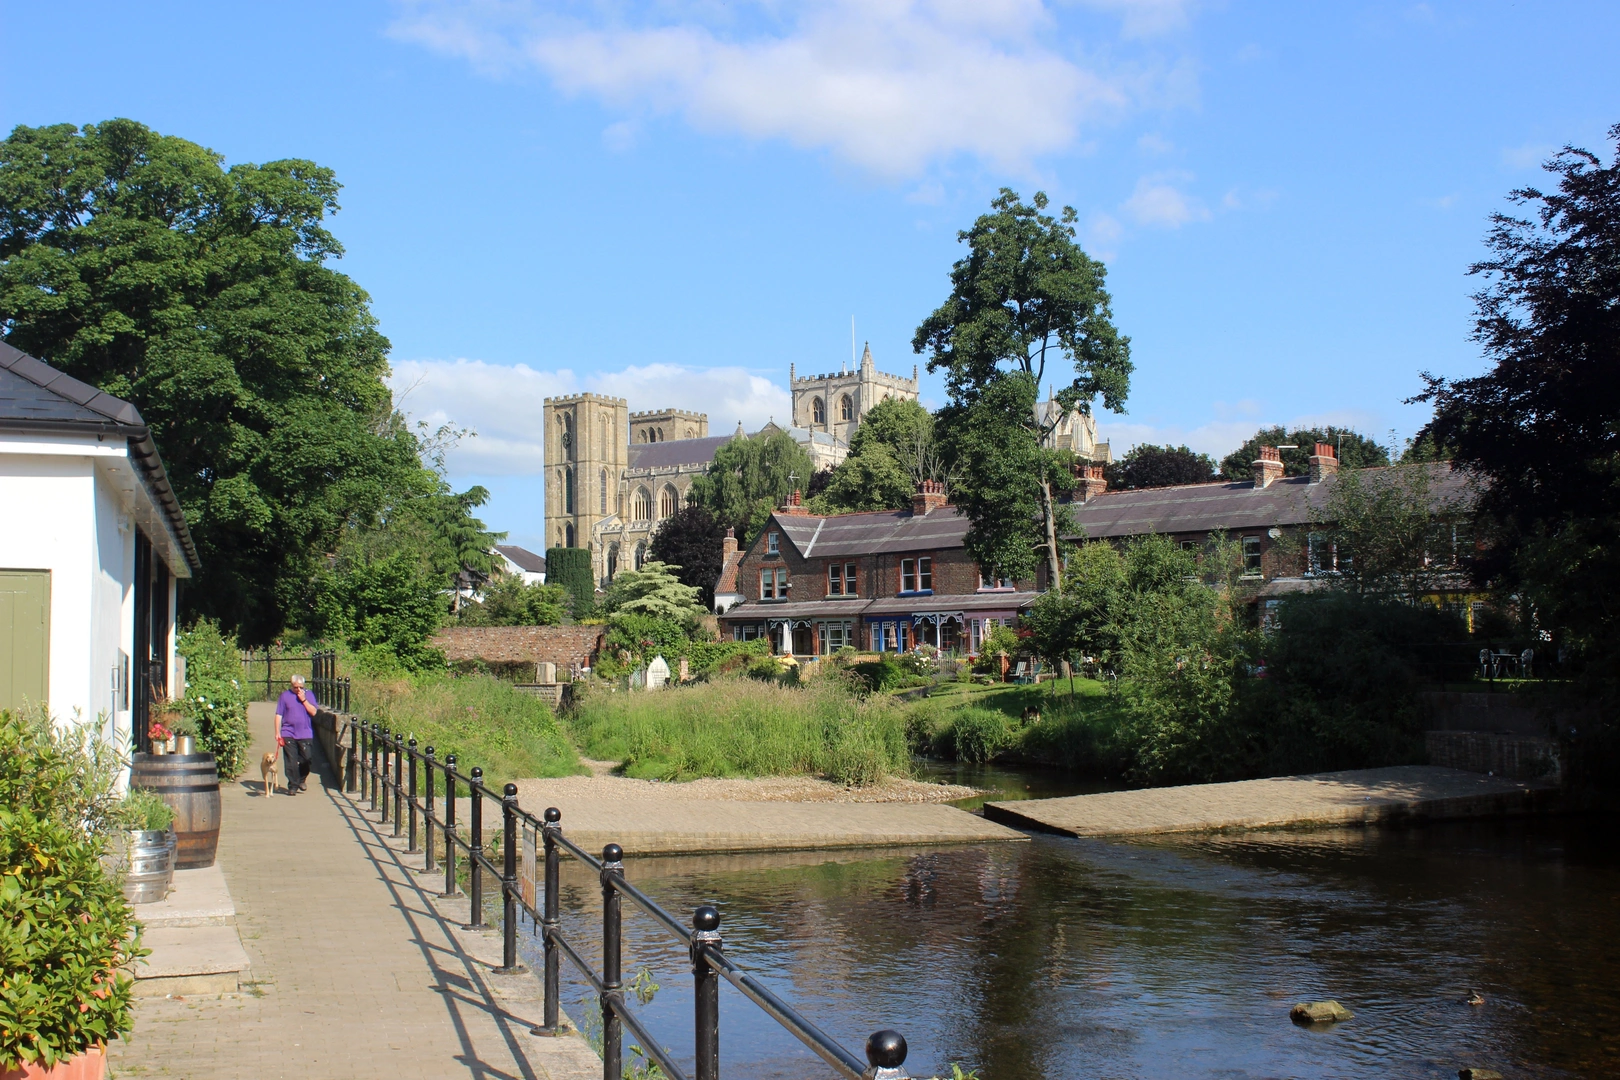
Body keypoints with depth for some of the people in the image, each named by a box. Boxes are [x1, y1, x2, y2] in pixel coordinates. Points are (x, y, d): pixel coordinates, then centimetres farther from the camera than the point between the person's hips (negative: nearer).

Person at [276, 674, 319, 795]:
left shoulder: (309, 695, 8)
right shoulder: (285, 695, 4)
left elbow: (314, 712, -2)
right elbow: (278, 715, 3)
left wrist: (303, 700, -10)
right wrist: (277, 733, -3)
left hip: (306, 734, 1)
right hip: (288, 734, -1)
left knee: (306, 760, -1)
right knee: (290, 762, -2)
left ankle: (301, 780, 23)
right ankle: (292, 786, 7)